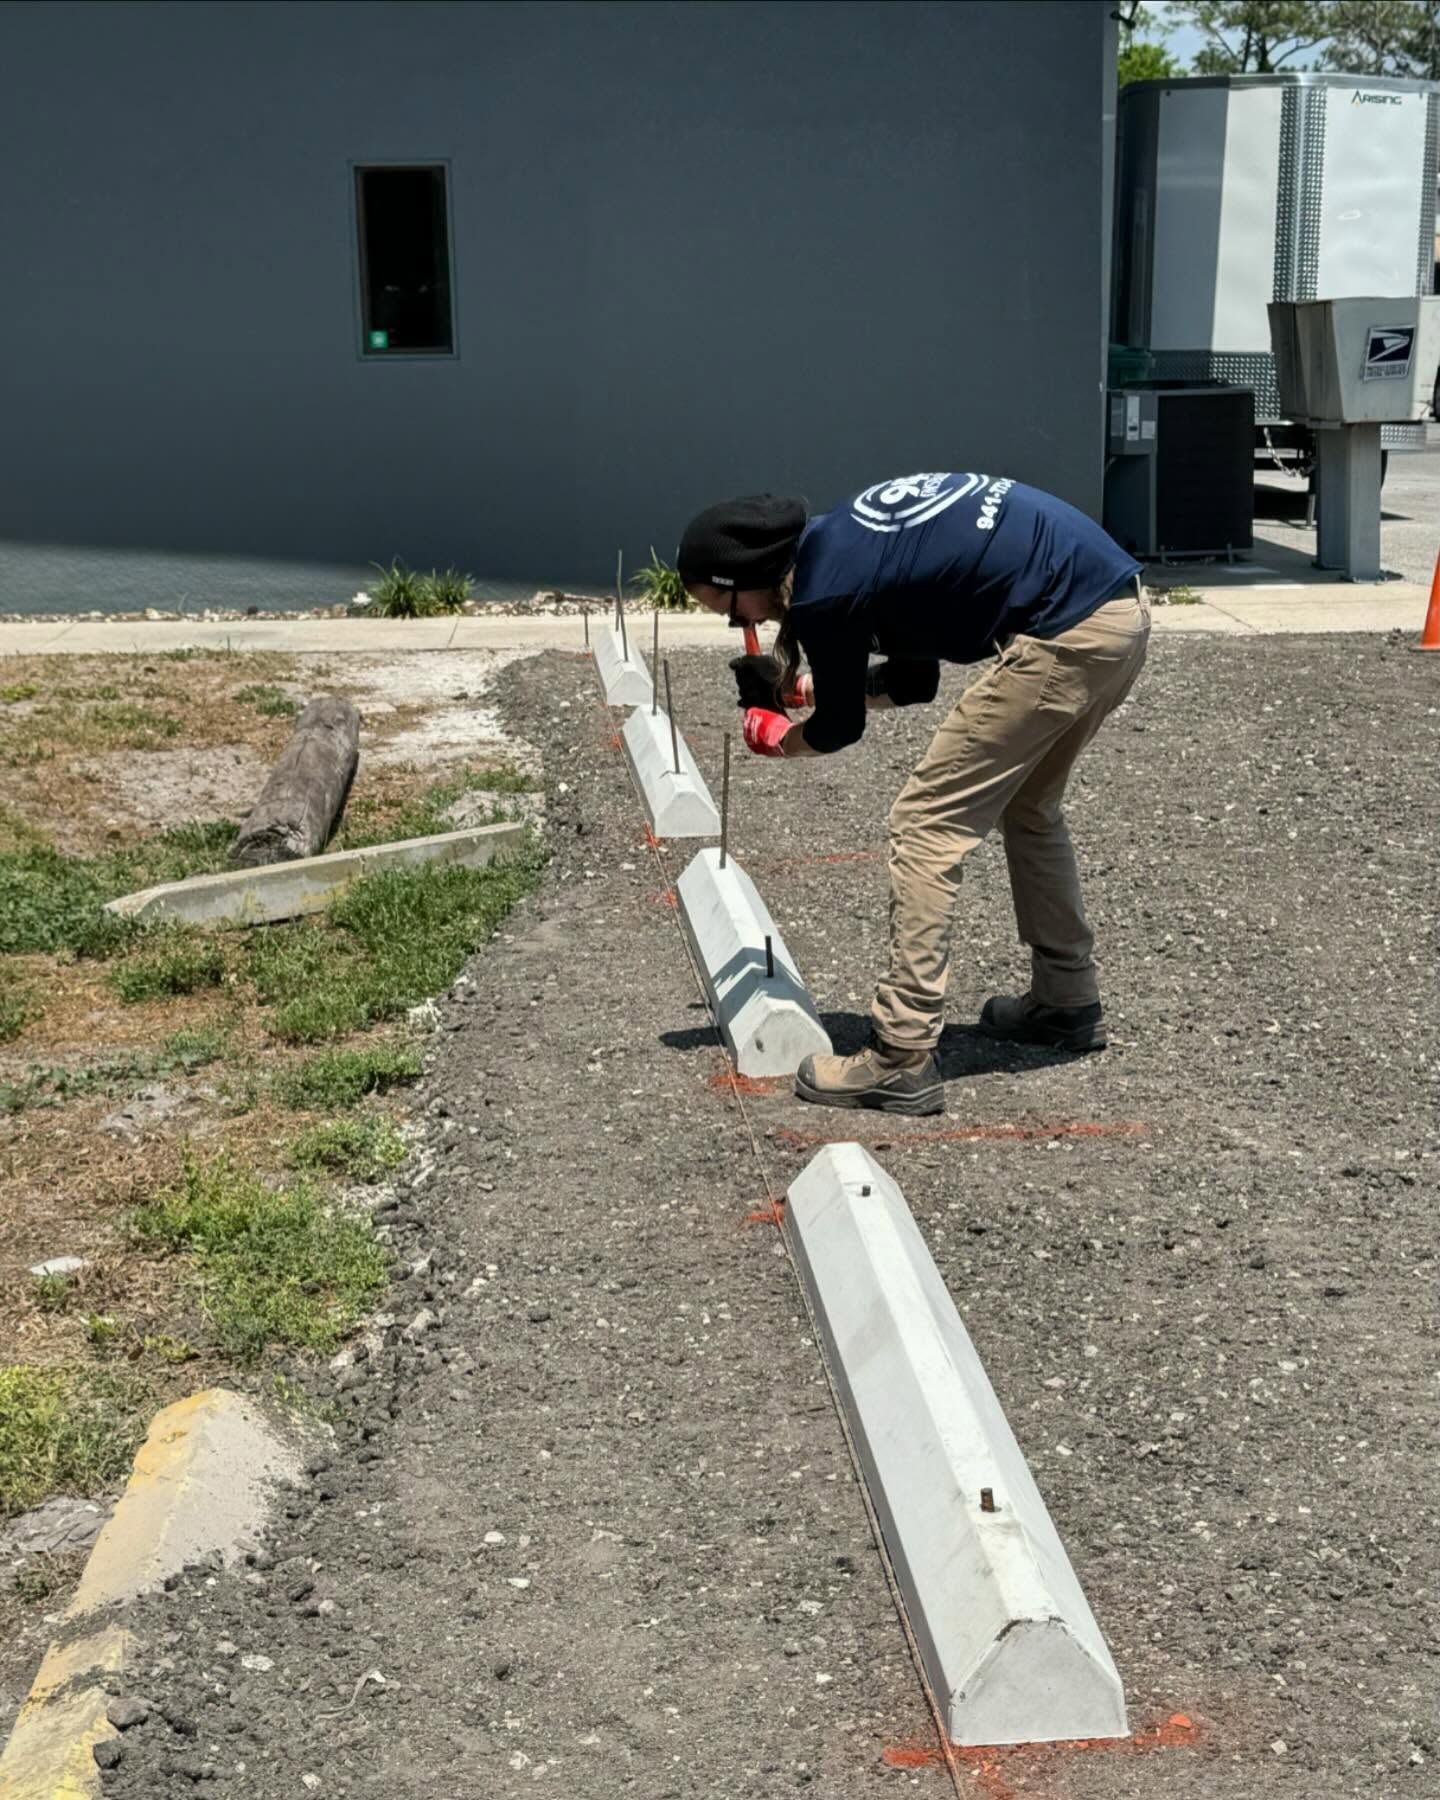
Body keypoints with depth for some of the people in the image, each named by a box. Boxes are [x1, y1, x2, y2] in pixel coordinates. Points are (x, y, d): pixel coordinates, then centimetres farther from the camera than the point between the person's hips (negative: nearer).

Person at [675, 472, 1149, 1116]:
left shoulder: (825, 590, -12)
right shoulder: (844, 537, 15)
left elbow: (838, 730, 6)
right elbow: (912, 680, 25)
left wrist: (774, 737, 25)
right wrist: (805, 686, 26)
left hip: (1068, 634, -10)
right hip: (1122, 609, 10)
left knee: (925, 826, -3)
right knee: (1025, 807, 27)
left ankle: (903, 1060, -2)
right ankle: (1067, 1001, 37)